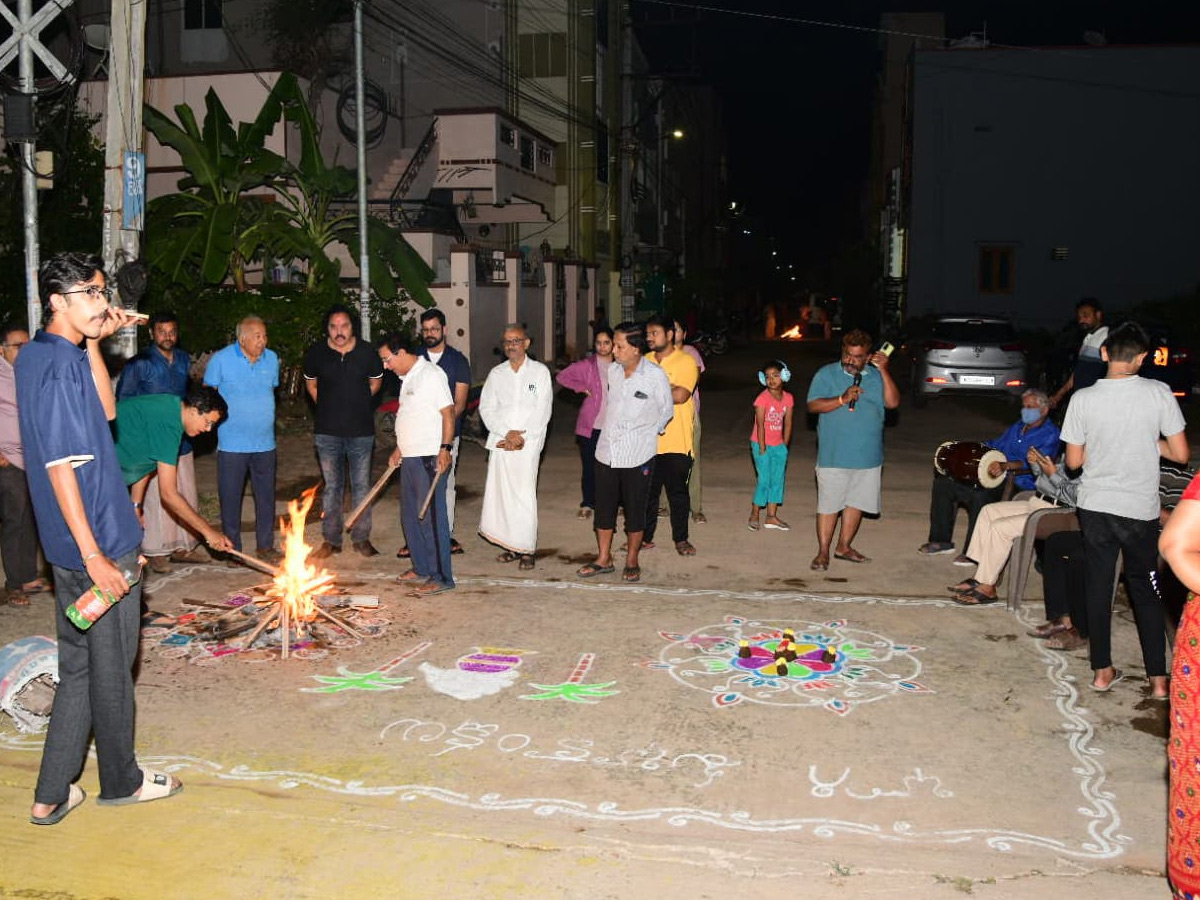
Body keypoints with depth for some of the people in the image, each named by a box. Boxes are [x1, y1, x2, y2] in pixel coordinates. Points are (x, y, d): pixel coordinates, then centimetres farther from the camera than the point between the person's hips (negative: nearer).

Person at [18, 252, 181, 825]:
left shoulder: (36, 355, 9)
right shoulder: (59, 365, -19)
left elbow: (104, 410, 19)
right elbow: (61, 465, -23)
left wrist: (94, 342, 9)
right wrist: (94, 554, -23)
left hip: (71, 546, 9)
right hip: (99, 544, -9)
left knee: (79, 668, 17)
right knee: (111, 670, 8)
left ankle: (52, 795, 24)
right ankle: (120, 781, 26)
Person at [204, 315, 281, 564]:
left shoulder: (272, 359, 5)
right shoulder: (221, 359, -7)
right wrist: (219, 419, -8)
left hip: (264, 443, 4)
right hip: (232, 443, -4)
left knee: (266, 496, 10)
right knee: (230, 497, 4)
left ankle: (265, 546, 21)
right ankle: (233, 548, 16)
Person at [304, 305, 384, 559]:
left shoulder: (367, 353, -6)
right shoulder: (316, 353, -4)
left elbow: (376, 382, 12)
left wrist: (357, 403, 9)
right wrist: (328, 407, 9)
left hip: (361, 430, 0)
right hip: (327, 432, 1)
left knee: (361, 485, 7)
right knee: (331, 486, 9)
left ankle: (361, 539, 19)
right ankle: (331, 540, 19)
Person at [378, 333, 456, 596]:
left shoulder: (431, 374, -12)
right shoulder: (408, 378, 17)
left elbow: (448, 412, -17)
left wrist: (445, 449, -23)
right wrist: (400, 448, 22)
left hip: (431, 457, -10)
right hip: (411, 457, 10)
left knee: (432, 516, -6)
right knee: (411, 515, 14)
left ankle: (441, 577, 0)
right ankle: (422, 569, 26)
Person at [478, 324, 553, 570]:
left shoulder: (540, 372, 5)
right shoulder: (496, 374, 13)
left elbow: (542, 412, -1)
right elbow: (486, 409, 5)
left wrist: (521, 437, -9)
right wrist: (507, 433, -8)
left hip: (528, 444, -3)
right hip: (500, 442, 3)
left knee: (525, 496, -7)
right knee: (501, 494, 1)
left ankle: (526, 550, 0)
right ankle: (511, 546, 10)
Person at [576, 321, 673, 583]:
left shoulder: (655, 375, -11)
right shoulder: (612, 370, 3)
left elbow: (667, 410, 3)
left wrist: (649, 432, 7)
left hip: (637, 455, -4)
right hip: (607, 451, 4)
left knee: (635, 510, 6)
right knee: (603, 507, 10)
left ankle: (631, 562, 21)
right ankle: (603, 559, 23)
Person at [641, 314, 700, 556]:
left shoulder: (686, 361, -5)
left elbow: (681, 395, -19)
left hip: (677, 441, -4)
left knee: (678, 492, 5)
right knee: (647, 491, 10)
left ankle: (681, 539, 17)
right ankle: (646, 537, 21)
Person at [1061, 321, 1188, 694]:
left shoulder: (1083, 398, -7)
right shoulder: (1159, 394, -10)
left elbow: (1073, 461, -1)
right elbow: (1181, 454, -6)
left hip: (1095, 507, 1)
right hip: (1140, 509, 0)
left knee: (1097, 587, 12)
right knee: (1145, 590, 14)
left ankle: (1102, 671, 18)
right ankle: (1158, 677, 18)